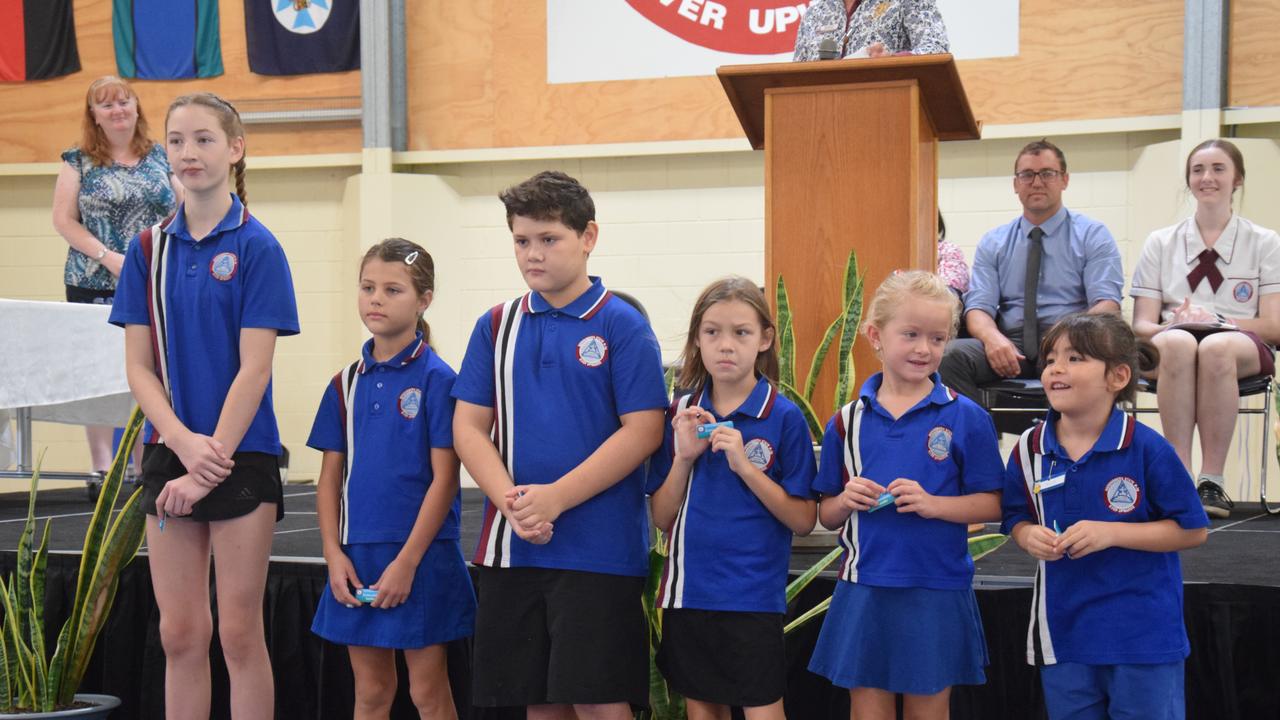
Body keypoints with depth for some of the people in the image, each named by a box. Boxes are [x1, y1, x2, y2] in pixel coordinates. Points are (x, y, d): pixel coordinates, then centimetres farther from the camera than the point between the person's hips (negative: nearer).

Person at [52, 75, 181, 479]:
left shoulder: (159, 156, 9)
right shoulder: (79, 161, 3)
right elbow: (64, 220, -2)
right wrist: (108, 257, -13)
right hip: (94, 286, -2)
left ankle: (145, 467, 8)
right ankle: (101, 467, 7)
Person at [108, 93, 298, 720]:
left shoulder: (256, 247, -6)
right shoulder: (148, 249, 6)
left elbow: (253, 369, -11)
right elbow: (139, 367, 3)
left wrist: (210, 462, -15)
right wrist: (183, 443, -12)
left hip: (241, 457, -4)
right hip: (168, 455, 4)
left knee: (239, 632, 2)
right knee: (180, 633, 7)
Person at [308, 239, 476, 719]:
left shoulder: (436, 378, -8)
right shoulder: (346, 384, 8)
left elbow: (444, 478, -11)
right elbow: (331, 477, 10)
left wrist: (407, 561, -15)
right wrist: (334, 553, -2)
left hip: (420, 555, -5)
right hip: (356, 557, 5)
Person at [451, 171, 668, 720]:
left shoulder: (621, 325, -4)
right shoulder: (497, 326, 9)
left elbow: (643, 431, -10)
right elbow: (469, 427, 5)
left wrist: (555, 498, -16)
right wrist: (510, 502, -12)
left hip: (598, 549, -4)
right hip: (510, 547, 5)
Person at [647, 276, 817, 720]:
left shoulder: (784, 417, -6)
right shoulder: (682, 414, 5)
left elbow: (803, 521, -8)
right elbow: (662, 518, 5)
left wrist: (744, 465, -18)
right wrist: (684, 456, -11)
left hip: (753, 595, -4)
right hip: (688, 590, 4)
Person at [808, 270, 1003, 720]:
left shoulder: (967, 419, -4)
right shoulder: (847, 421, 4)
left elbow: (992, 505, -4)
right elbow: (826, 515, 10)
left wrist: (932, 503, -18)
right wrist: (846, 501, -11)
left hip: (936, 593, -2)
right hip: (863, 590, 2)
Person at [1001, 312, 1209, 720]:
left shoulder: (1146, 449, -13)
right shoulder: (1029, 449, 0)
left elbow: (1193, 530, -9)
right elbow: (1017, 519, 13)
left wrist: (1110, 533, -18)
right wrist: (1029, 537, -11)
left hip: (1144, 637, -4)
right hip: (1062, 634, 4)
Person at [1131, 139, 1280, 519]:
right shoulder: (1161, 243, 16)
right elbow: (1141, 325, 7)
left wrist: (1218, 321, -14)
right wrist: (1174, 324, -16)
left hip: (1243, 348, -1)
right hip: (1170, 348, 1)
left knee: (1217, 347, -39)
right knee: (1177, 342, -38)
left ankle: (1212, 480, -36)